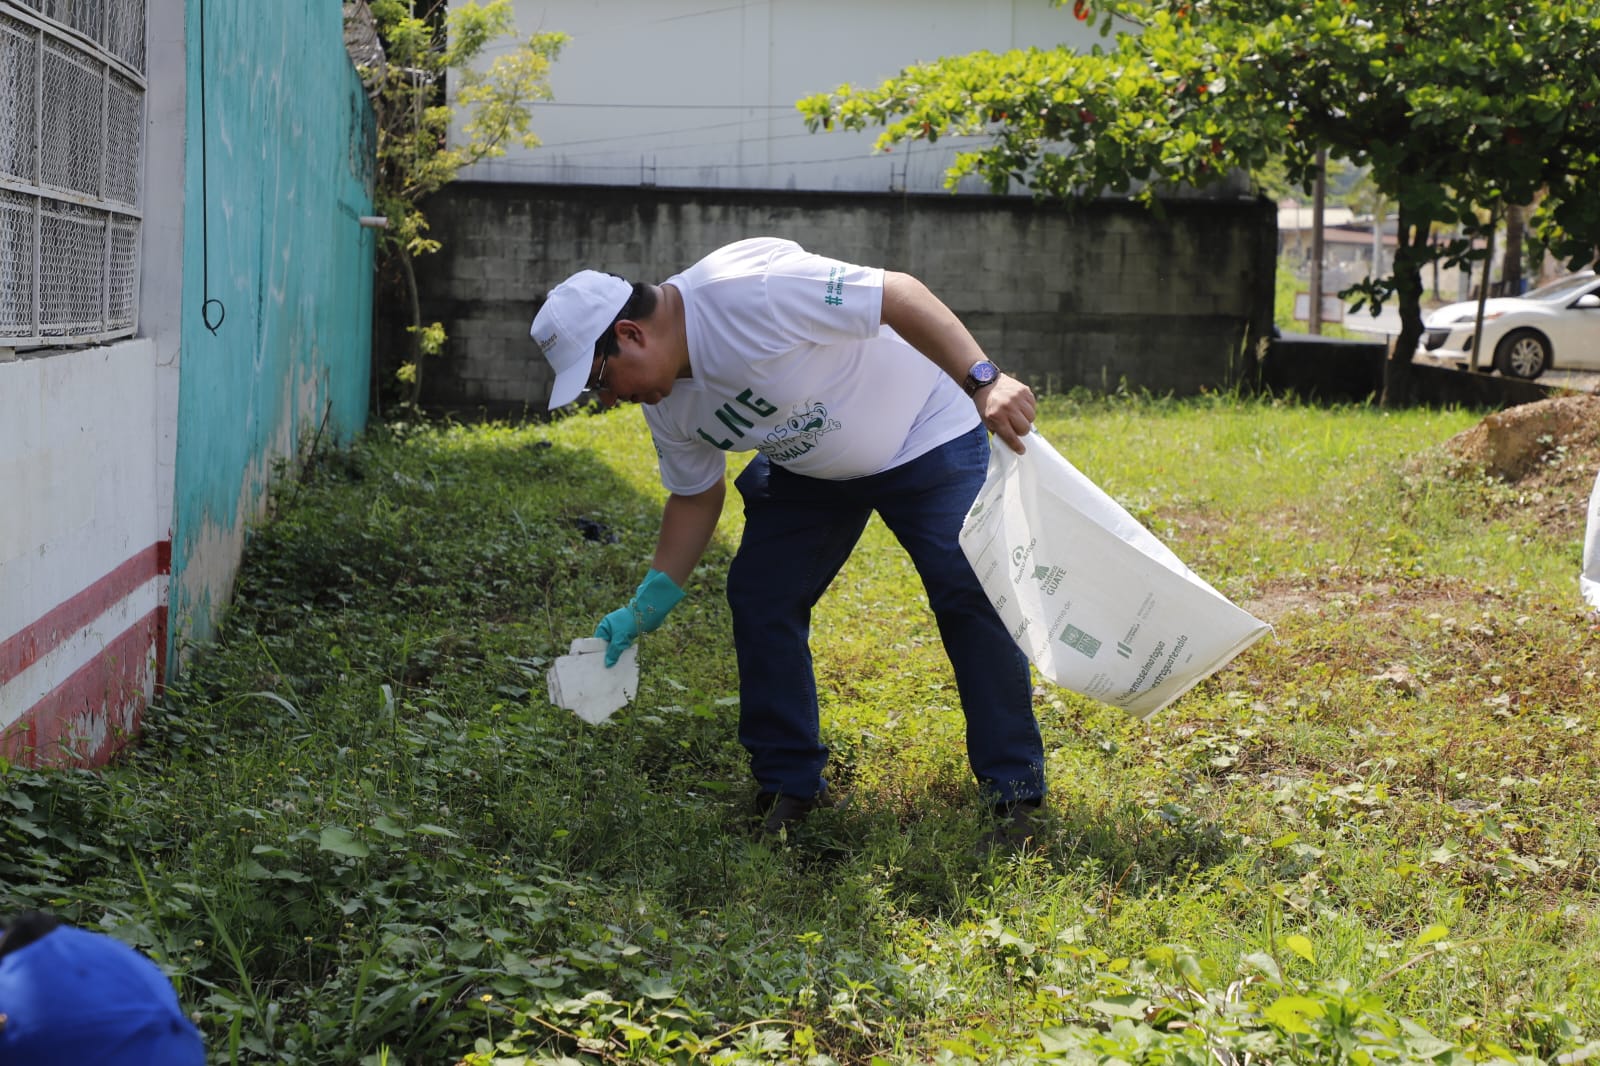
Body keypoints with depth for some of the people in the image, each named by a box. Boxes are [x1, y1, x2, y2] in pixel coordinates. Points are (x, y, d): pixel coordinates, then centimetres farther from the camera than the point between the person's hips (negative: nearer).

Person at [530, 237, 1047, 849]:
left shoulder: (749, 292, -35)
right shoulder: (667, 404, -8)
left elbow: (899, 294, -34)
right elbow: (696, 495, 6)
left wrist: (983, 381, -42)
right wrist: (643, 613, 2)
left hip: (925, 435, -7)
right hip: (806, 472, 8)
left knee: (970, 596, -16)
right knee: (758, 600, -1)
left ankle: (1015, 794, -7)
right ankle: (790, 787, 11)